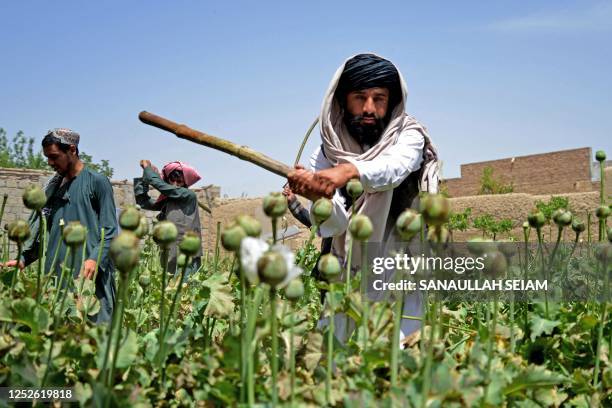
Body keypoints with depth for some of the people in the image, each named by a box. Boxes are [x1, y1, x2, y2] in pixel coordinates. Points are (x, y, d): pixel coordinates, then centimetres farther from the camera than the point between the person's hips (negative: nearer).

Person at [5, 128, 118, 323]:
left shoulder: (97, 181, -1)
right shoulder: (54, 186, 17)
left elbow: (110, 231, -7)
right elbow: (43, 230, 20)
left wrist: (95, 259, -21)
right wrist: (24, 260, 8)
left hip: (89, 275, -6)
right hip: (55, 274, 6)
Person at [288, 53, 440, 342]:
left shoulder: (409, 135, -5)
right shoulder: (326, 155, -1)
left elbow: (395, 167, -29)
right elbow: (332, 225, -13)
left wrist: (349, 170, -48)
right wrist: (318, 196, -34)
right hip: (345, 278, 2)